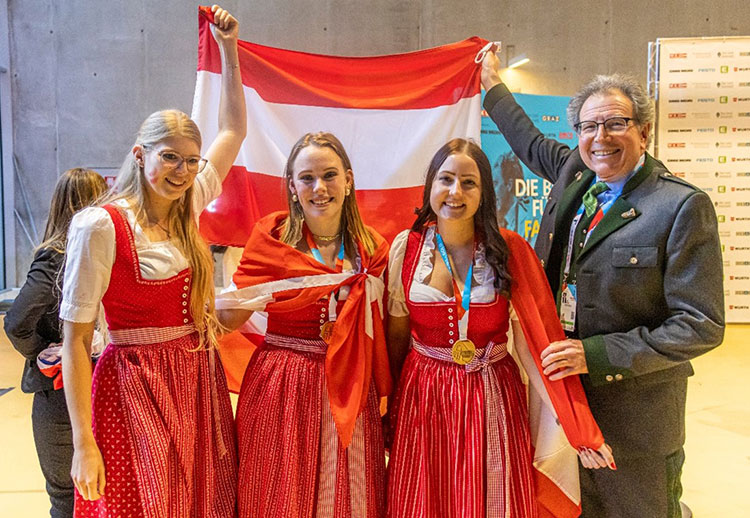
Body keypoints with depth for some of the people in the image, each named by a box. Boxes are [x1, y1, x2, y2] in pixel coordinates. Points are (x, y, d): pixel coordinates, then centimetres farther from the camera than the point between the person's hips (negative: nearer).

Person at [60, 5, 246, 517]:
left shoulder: (188, 211, 5)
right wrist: (83, 443, -13)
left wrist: (229, 49, 13)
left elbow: (234, 128, 16)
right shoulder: (101, 225, -12)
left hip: (199, 384, 6)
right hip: (135, 390, -5)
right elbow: (75, 340, -11)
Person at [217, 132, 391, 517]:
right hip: (280, 389, -1)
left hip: (349, 393, 2)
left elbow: (376, 338, 9)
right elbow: (230, 318, -5)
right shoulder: (271, 237, -3)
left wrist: (384, 402, 9)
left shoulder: (371, 248, 2)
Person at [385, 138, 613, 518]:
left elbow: (533, 343, -10)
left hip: (492, 400, -1)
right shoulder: (406, 248, -4)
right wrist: (389, 403, 12)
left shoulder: (510, 251, -8)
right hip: (423, 399, 1)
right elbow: (395, 334, 5)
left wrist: (572, 422, -16)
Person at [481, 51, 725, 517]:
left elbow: (701, 325, -16)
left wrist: (597, 355, -21)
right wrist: (493, 86, 35)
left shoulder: (683, 205, -15)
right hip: (559, 384, 6)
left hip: (633, 406, -5)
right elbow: (532, 143, 26)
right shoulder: (575, 172, 3)